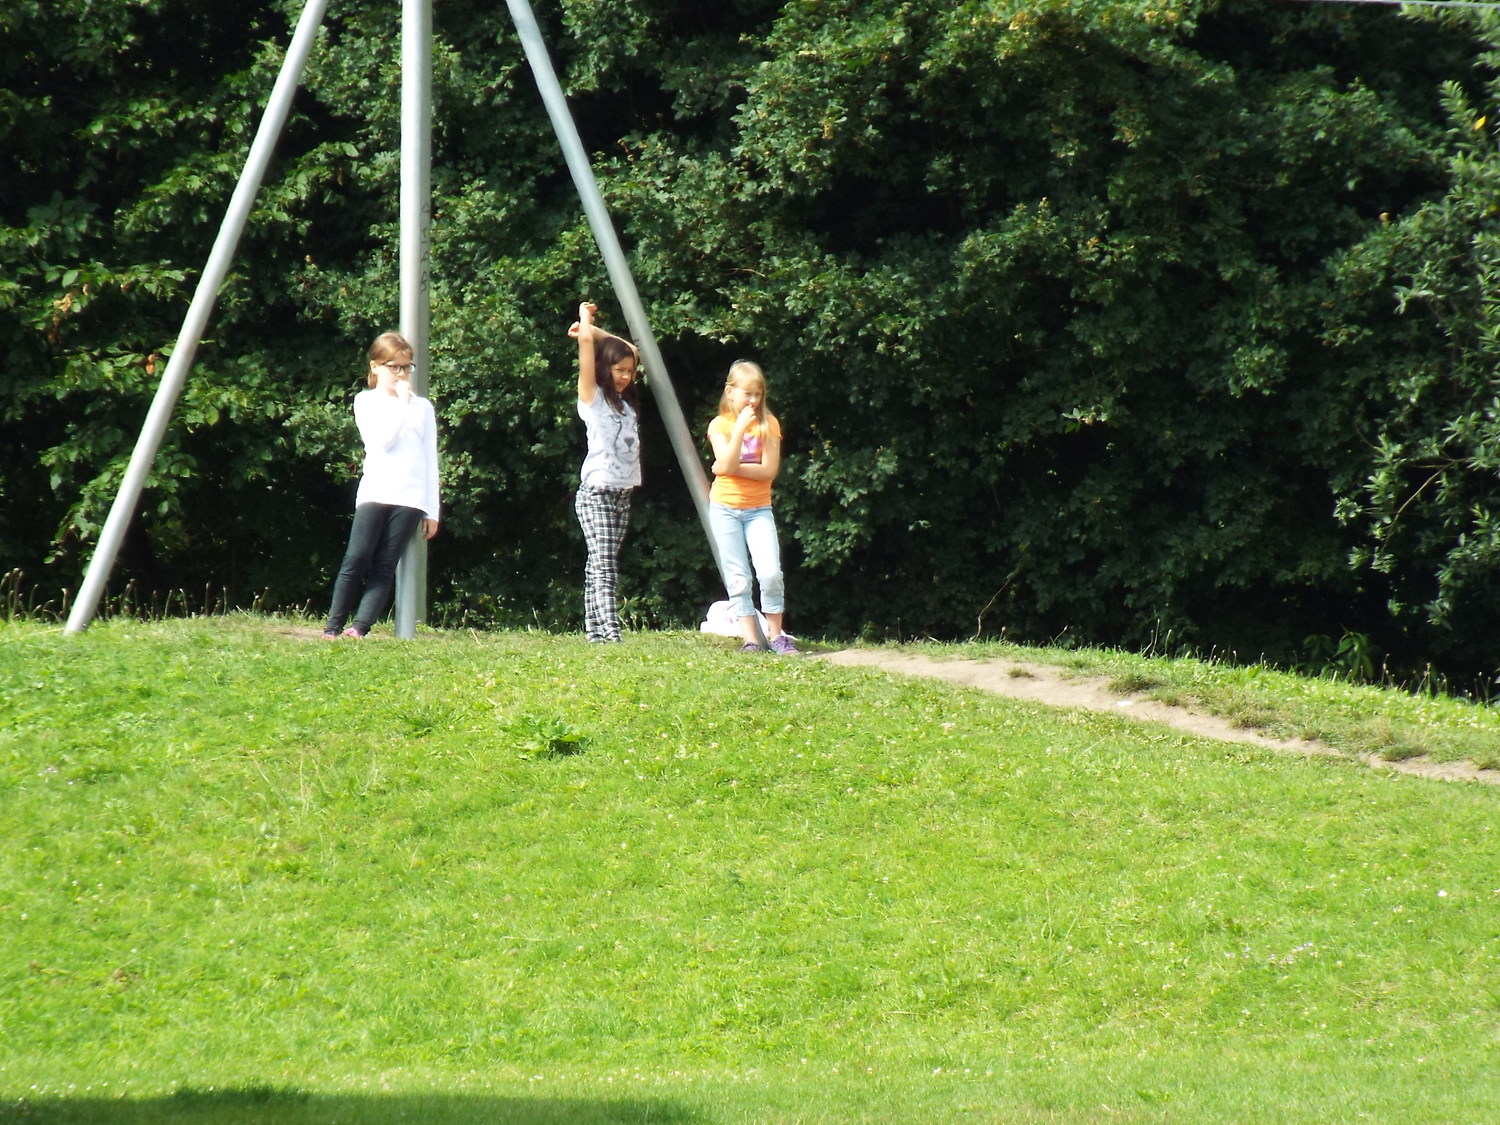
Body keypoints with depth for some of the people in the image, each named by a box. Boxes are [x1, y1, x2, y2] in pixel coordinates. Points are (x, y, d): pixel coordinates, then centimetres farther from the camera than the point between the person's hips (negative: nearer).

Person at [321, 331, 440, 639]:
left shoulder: (423, 407, 17)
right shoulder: (366, 401, 11)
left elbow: (430, 460, 15)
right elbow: (382, 440, -7)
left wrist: (432, 511, 11)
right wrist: (403, 404, -5)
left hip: (410, 499, 2)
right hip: (374, 494, -2)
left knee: (384, 568, -6)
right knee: (356, 561, -11)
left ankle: (359, 628, -14)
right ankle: (332, 627, -7)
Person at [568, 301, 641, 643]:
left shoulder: (626, 401, 15)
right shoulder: (592, 397, -3)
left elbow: (632, 353, 27)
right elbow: (586, 340, -10)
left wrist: (595, 331, 19)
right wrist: (585, 318, 9)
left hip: (623, 495, 7)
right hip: (596, 494, -7)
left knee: (599, 569, 6)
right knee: (603, 568, -15)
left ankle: (595, 633, 5)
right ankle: (611, 636, -25)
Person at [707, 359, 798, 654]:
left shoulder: (768, 424, -2)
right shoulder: (720, 425, -2)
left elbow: (769, 470, -11)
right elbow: (726, 465, -17)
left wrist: (732, 468, -16)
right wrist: (740, 428, -23)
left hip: (758, 510, 0)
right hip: (725, 509, 0)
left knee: (770, 572, -13)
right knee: (737, 579, -1)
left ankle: (776, 634, 0)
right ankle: (750, 638, 1)